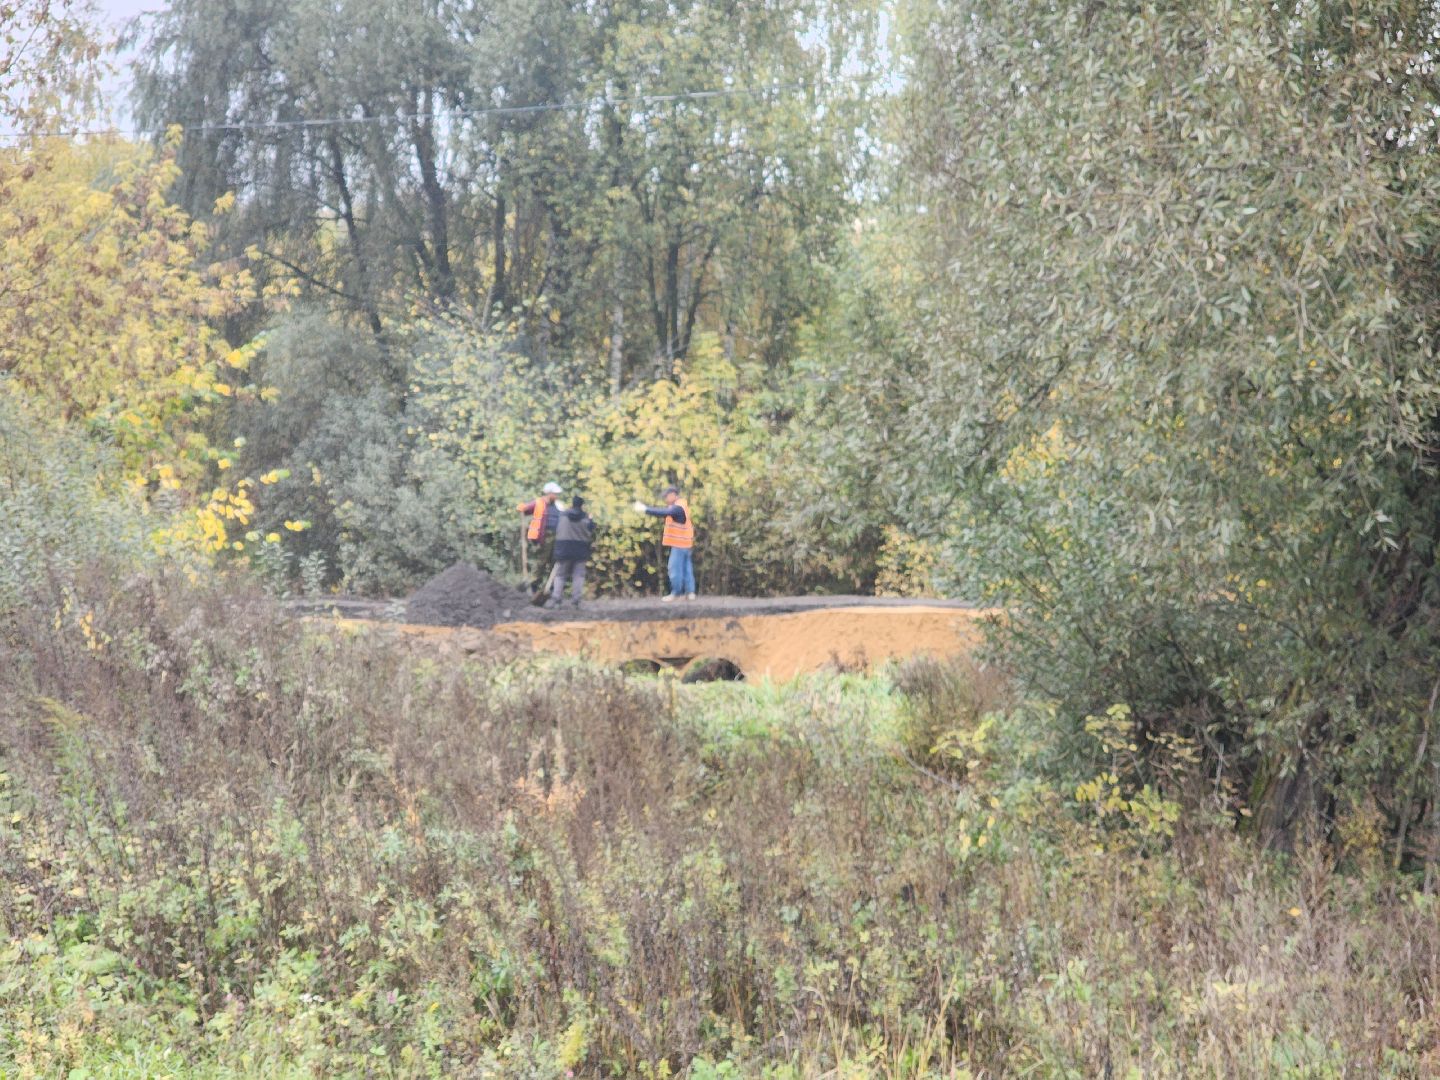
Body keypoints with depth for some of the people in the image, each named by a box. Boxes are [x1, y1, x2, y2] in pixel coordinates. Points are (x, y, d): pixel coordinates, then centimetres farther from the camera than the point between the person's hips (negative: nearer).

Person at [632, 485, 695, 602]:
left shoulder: (678, 508, -19)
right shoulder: (679, 505, 16)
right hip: (684, 543, 10)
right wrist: (646, 508, 5)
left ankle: (676, 593, 0)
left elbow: (664, 512, -32)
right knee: (686, 568, 9)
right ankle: (690, 592, 10)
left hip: (679, 544, -10)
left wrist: (646, 509, -33)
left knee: (675, 568, -5)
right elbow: (664, 510, 15)